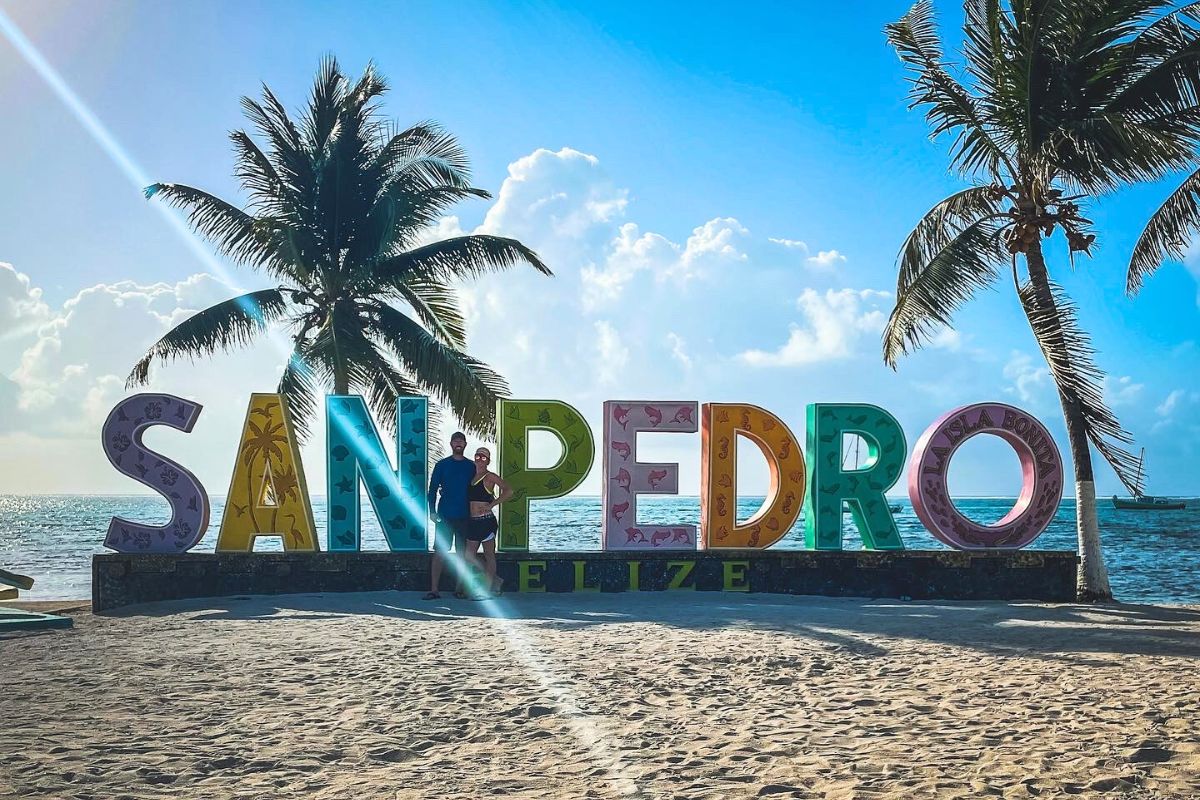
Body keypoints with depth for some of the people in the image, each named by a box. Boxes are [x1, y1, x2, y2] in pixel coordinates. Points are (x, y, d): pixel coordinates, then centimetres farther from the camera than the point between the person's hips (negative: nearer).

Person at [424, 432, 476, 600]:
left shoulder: (471, 467, 8)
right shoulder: (442, 465, 4)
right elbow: (433, 489, 4)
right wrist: (433, 511, -6)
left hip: (465, 516, 2)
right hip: (444, 516, -2)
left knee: (462, 553, 5)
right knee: (439, 551, -5)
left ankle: (460, 588, 12)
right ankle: (434, 590, -6)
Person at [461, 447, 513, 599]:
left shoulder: (489, 477, -6)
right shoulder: (472, 477, 14)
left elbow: (508, 491, -17)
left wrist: (491, 505, -18)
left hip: (486, 521, -8)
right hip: (473, 522, 8)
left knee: (489, 555, 1)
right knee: (468, 556, 6)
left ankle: (488, 589, 8)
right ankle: (494, 580, 21)